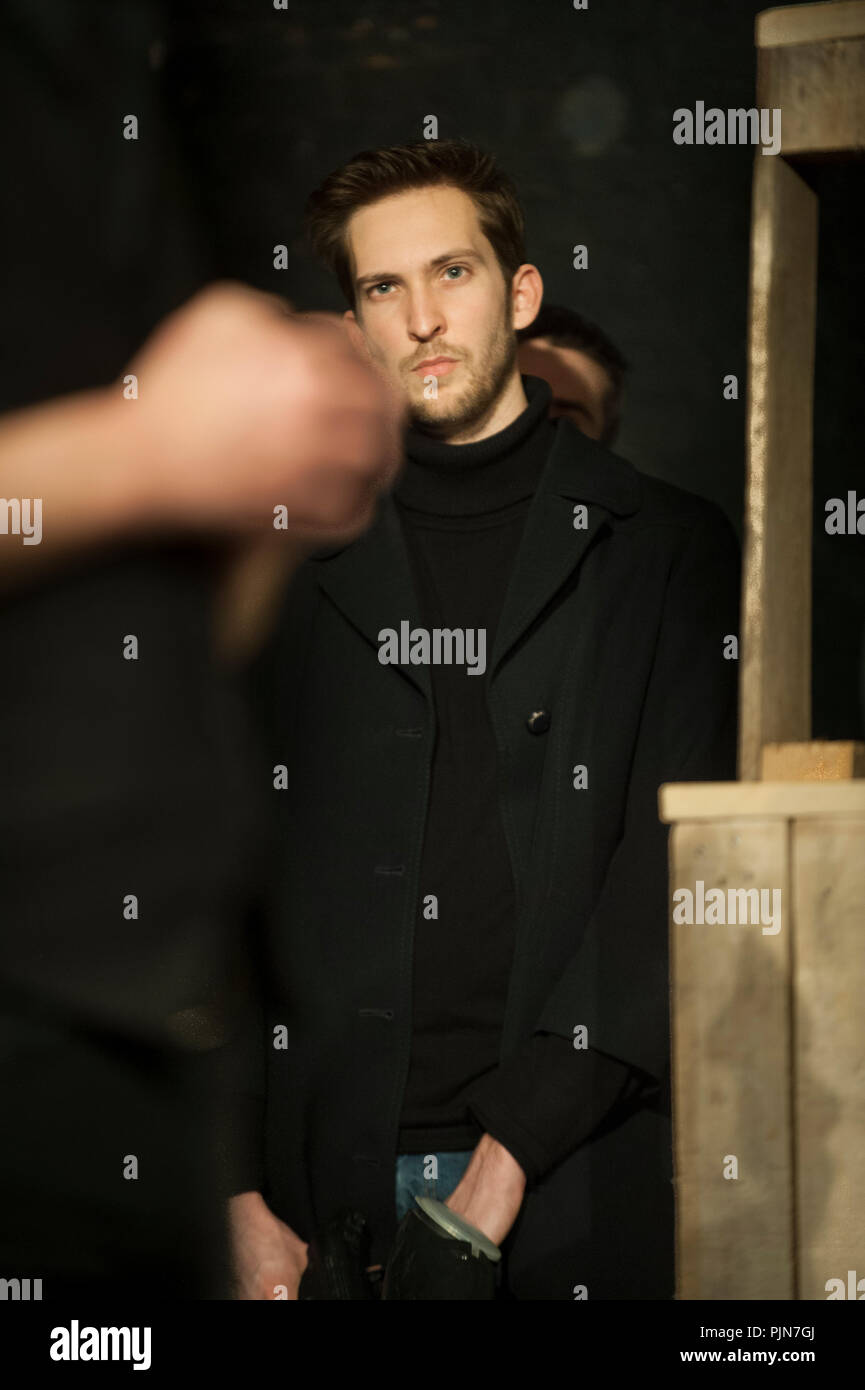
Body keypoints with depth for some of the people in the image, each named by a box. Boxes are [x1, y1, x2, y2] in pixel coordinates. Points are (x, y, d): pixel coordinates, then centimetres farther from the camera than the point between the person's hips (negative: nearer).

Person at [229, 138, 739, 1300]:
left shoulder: (667, 549, 4)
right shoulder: (293, 571, 11)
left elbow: (674, 870, -5)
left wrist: (510, 1155, -14)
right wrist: (242, 1197, -2)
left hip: (575, 1177, -1)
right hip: (331, 1178, 2)